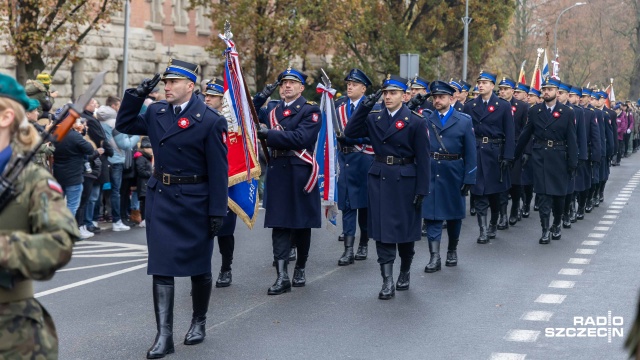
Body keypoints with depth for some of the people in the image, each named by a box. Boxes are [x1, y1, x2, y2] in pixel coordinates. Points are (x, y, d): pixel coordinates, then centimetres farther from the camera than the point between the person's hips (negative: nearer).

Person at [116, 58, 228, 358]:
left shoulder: (210, 120, -12)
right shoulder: (156, 112, 5)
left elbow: (218, 170, -12)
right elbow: (124, 126, 18)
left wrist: (217, 211, -14)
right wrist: (136, 95, 3)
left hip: (195, 203, -4)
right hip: (160, 199, 4)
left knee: (199, 266, 11)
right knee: (161, 266, -1)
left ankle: (199, 322, 32)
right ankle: (164, 336, 0)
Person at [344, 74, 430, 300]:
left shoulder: (416, 121, -5)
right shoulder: (373, 118, 6)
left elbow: (423, 159, -6)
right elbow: (350, 132, -5)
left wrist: (421, 190, -10)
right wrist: (364, 107, -12)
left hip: (405, 180, -3)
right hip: (379, 179, 3)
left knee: (405, 229, 10)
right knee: (382, 230, -1)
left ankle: (405, 273, 32)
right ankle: (387, 283, 0)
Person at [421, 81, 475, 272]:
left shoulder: (464, 121, -1)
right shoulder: (426, 120, 3)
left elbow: (470, 153, -3)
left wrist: (469, 179, -8)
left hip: (453, 175, -1)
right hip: (430, 173, 1)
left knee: (454, 214, 12)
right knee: (431, 214, -4)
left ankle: (452, 251, 30)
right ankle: (434, 257, -2)